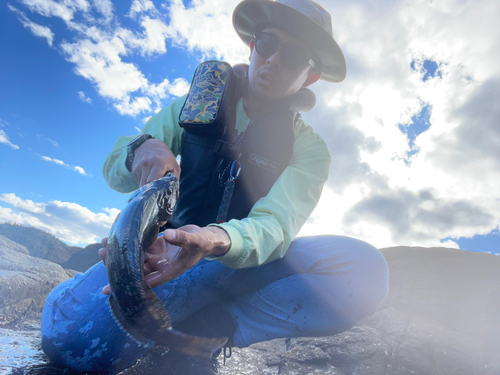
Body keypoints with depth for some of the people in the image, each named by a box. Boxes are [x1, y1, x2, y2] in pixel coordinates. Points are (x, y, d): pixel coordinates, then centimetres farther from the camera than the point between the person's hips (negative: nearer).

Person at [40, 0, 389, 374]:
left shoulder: (308, 148, -1)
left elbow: (275, 224, -19)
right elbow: (114, 172, 2)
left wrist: (214, 242, -42)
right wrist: (141, 149, -23)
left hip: (242, 262, 1)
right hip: (164, 247, 0)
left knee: (366, 269, -26)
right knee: (70, 332, -30)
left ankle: (197, 329, -20)